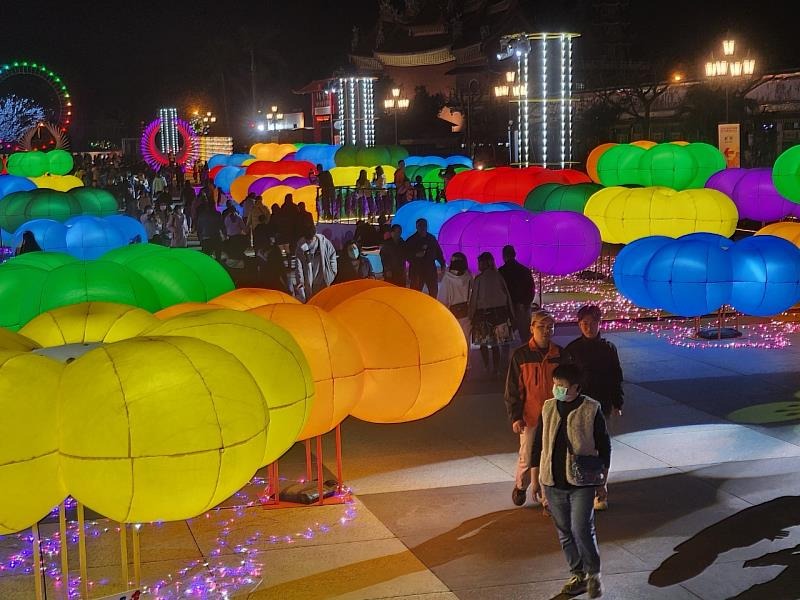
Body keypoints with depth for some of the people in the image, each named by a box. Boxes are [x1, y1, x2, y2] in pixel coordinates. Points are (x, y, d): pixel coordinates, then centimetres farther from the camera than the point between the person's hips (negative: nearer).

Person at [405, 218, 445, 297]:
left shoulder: (431, 238, 9)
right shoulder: (411, 240, -1)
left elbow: (438, 252, 14)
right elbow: (406, 254, -5)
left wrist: (442, 264, 9)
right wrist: (416, 255, -21)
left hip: (431, 269, 4)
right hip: (416, 270, -3)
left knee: (434, 291, 10)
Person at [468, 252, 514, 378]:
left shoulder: (479, 279, -9)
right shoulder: (498, 276, 1)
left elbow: (474, 298, -6)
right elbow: (507, 295, 4)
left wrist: (471, 316, 1)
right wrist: (510, 313, 11)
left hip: (483, 312, -4)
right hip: (499, 312, 4)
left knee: (483, 342, 9)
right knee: (495, 343, 10)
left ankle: (487, 365, -4)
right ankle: (496, 370, 10)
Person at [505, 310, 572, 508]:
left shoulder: (561, 355, 2)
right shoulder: (520, 355, -4)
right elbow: (512, 389, -2)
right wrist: (515, 417, -8)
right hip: (530, 417, -2)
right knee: (527, 459, 4)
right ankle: (520, 486, 33)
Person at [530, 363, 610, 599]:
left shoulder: (591, 410, -8)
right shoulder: (548, 408, 2)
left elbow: (604, 447, -1)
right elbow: (538, 445, 10)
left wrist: (602, 482, 0)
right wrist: (535, 479, 10)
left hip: (582, 483, -4)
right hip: (553, 483, 4)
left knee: (582, 530, -9)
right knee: (565, 532, 11)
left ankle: (594, 574, 11)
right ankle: (578, 575, 26)